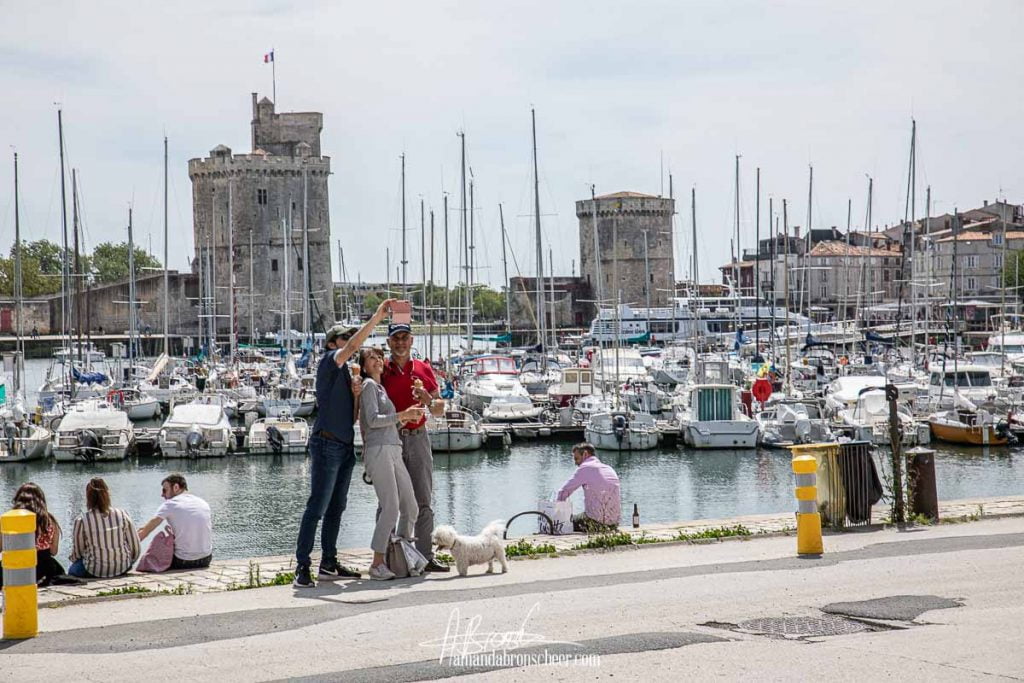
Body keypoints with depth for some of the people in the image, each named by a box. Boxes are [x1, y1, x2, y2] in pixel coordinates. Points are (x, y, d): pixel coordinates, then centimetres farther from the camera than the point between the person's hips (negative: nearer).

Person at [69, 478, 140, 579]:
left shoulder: (81, 521, -10)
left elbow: (76, 554, 0)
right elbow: (136, 548, 0)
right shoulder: (123, 515, -4)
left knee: (72, 570, 27)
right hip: (122, 570, 3)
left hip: (94, 572, -2)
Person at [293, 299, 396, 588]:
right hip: (326, 444, -9)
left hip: (345, 446, 9)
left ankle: (329, 564, 15)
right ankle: (302, 566, -13)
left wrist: (355, 394, 1)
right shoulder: (328, 362, -1)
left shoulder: (346, 374, 22)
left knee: (336, 508, 10)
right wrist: (377, 317, -19)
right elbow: (353, 346, -19)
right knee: (317, 507, -12)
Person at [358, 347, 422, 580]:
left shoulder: (381, 388, 26)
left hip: (394, 452, 9)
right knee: (391, 508, -16)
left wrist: (406, 416, 15)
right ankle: (377, 564, -13)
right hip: (378, 451, -9)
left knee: (410, 508, 5)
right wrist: (403, 415, -13)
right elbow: (373, 420, -11)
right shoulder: (368, 385, 0)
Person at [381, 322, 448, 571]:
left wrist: (428, 401, -9)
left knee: (424, 502, 2)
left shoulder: (423, 369, 10)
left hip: (418, 437, 3)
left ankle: (426, 556, 5)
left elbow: (440, 409, 13)